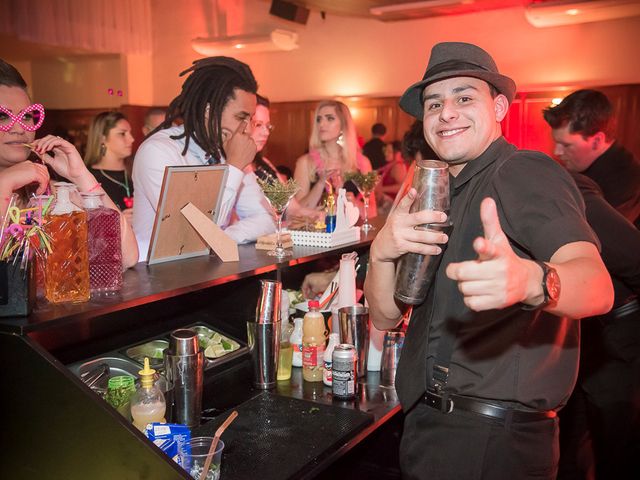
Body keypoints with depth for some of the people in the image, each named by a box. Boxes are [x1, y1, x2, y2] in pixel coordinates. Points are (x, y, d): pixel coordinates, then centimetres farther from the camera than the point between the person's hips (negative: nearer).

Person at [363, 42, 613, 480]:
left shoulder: (527, 172, -12)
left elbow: (598, 286, -29)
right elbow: (385, 317, 5)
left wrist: (529, 280, -51)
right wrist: (382, 250, -15)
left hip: (494, 443, -7)